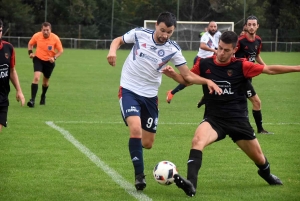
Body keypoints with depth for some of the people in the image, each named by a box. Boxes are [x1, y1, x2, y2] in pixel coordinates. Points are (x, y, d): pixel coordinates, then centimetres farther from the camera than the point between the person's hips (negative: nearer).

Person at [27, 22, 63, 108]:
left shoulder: (55, 38, -17)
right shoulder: (37, 36, -13)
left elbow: (61, 50, -6)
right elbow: (30, 44, 7)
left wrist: (54, 57, -23)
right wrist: (30, 52, -10)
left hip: (49, 61, 1)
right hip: (38, 59, -1)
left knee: (45, 81, 15)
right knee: (36, 77, -22)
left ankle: (43, 97, 46)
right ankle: (32, 100, -23)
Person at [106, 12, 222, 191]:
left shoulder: (173, 49, -8)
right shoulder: (139, 34, -12)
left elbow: (187, 75, -5)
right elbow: (118, 40, 5)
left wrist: (207, 81, -22)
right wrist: (113, 51, -18)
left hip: (150, 95, 3)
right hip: (129, 90, -3)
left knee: (147, 143, 8)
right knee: (136, 129, -26)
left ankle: (134, 146, 46)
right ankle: (139, 175, -14)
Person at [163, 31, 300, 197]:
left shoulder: (241, 66, -10)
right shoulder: (204, 64, -5)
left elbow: (270, 69, -3)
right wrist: (173, 74, -9)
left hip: (238, 120, 0)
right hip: (213, 119, 0)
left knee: (259, 159, 13)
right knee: (197, 140, -33)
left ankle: (266, 174, 51)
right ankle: (191, 184, -43)